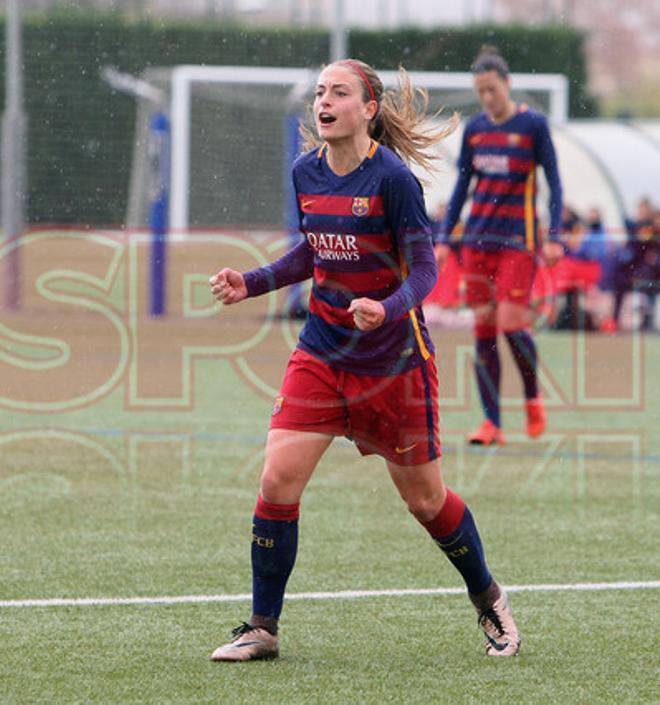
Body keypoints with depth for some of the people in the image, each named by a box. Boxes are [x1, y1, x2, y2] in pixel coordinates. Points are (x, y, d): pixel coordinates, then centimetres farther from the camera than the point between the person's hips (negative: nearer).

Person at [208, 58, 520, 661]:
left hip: (394, 359, -5)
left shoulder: (392, 177, -16)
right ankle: (262, 629, 1)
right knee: (278, 480, -10)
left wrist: (387, 309, -34)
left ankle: (489, 601, 33)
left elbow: (424, 268, -15)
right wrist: (254, 283, 4)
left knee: (424, 498, 8)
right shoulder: (306, 172, 1)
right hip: (322, 355, 5)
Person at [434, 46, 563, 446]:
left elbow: (554, 182, -2)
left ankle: (533, 397, 13)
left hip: (518, 238, -4)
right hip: (478, 239, 4)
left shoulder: (533, 125, -4)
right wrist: (444, 238, 11)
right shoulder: (474, 129, 9)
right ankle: (492, 424, 2)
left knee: (511, 323, -14)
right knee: (483, 328, 0)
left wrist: (555, 236, -9)